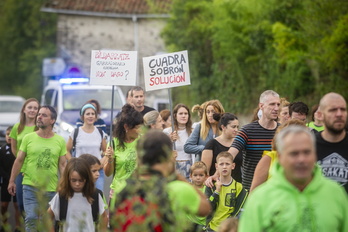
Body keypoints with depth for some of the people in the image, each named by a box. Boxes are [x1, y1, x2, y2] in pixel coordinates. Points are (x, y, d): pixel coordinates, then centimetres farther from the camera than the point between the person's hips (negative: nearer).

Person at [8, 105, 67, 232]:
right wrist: (11, 181, 3)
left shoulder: (60, 141, 1)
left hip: (51, 189, 1)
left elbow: (62, 165, 4)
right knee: (31, 219, -8)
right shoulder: (28, 138, -1)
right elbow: (19, 161, 4)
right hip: (30, 187, -1)